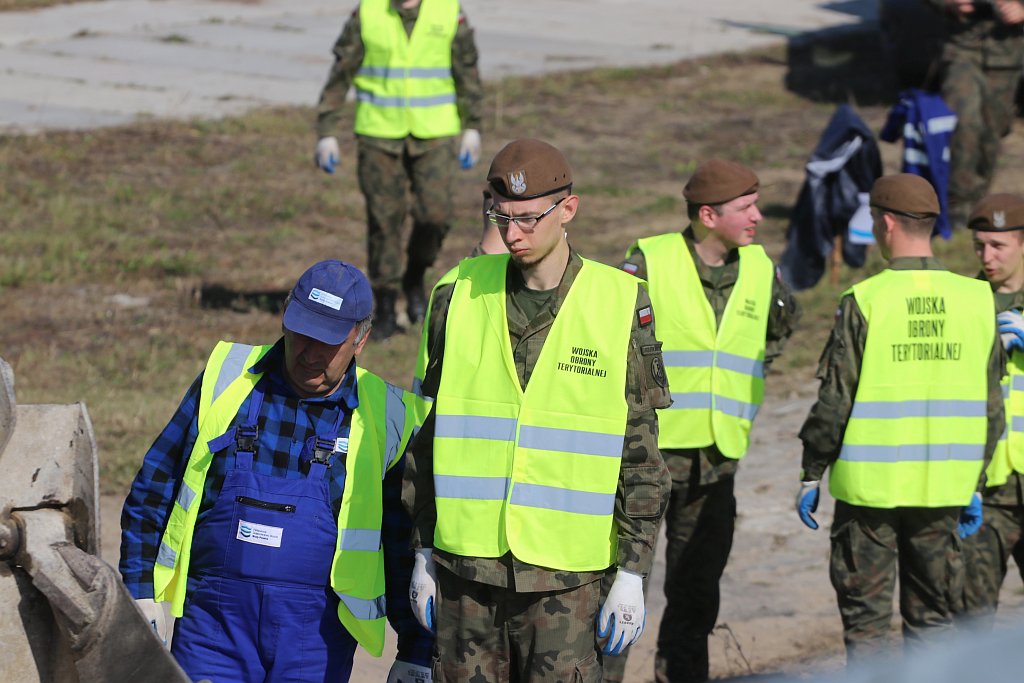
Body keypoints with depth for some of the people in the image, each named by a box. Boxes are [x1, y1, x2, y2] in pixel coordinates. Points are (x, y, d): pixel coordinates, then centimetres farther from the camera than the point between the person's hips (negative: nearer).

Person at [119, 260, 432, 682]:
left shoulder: (386, 419, 3)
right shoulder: (226, 378, 6)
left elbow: (408, 547, 10)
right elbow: (153, 490, 12)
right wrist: (141, 595, 6)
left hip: (316, 639, -1)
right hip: (213, 621, 1)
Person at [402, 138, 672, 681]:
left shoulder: (620, 306, -3)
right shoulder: (460, 296, 4)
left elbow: (641, 455, 0)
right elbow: (427, 435, 11)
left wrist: (632, 574, -3)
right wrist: (422, 553, 10)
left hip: (565, 574, -2)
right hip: (465, 565, 3)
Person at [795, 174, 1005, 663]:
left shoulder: (865, 301, -11)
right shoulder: (976, 299, 1)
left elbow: (834, 401, -9)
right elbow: (991, 406, 7)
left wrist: (811, 475, 3)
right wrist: (974, 485, 16)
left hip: (871, 485, -3)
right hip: (942, 487, 4)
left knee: (865, 619, 5)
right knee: (931, 615, 12)